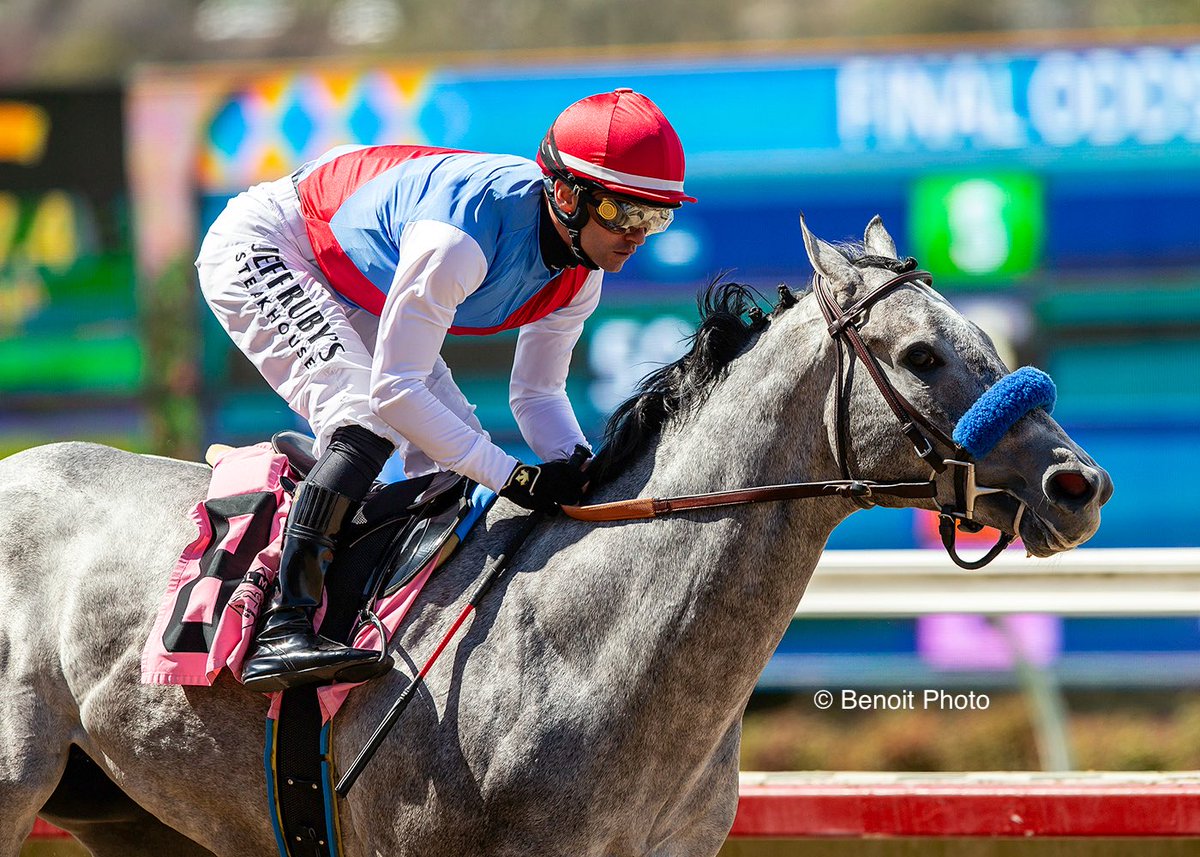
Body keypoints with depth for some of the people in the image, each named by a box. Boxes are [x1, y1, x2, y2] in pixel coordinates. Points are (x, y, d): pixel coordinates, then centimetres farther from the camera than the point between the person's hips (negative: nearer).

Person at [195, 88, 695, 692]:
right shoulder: (460, 239, -39)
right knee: (369, 419, -29)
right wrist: (511, 476, -37)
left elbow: (537, 394, 0)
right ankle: (280, 631, -35)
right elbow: (393, 389, -36)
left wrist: (582, 474, -19)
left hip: (354, 294, 9)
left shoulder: (580, 276, -13)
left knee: (455, 463, 1)